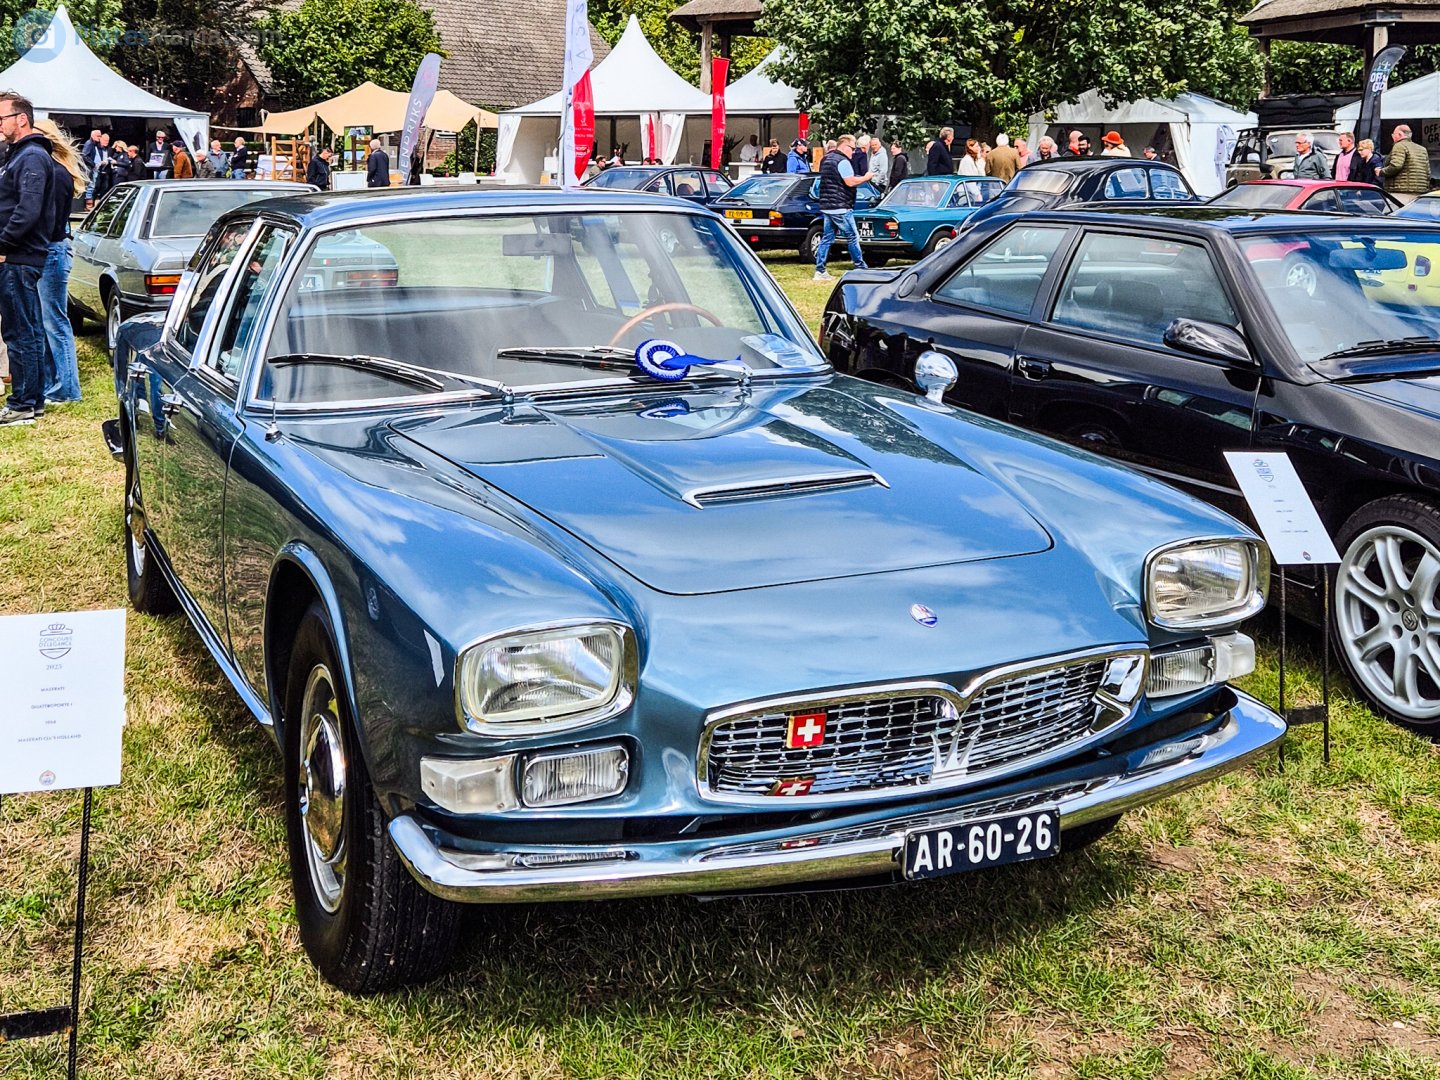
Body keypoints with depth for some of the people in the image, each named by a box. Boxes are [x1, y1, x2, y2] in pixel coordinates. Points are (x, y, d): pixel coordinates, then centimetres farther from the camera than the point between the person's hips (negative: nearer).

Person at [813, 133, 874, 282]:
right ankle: (860, 269, 5)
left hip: (826, 206, 9)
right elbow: (850, 182, -21)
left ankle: (820, 271, 4)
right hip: (840, 207, -9)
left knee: (826, 238, 8)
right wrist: (866, 177, -6)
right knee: (852, 238, 0)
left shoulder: (826, 159, 17)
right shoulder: (842, 161, -14)